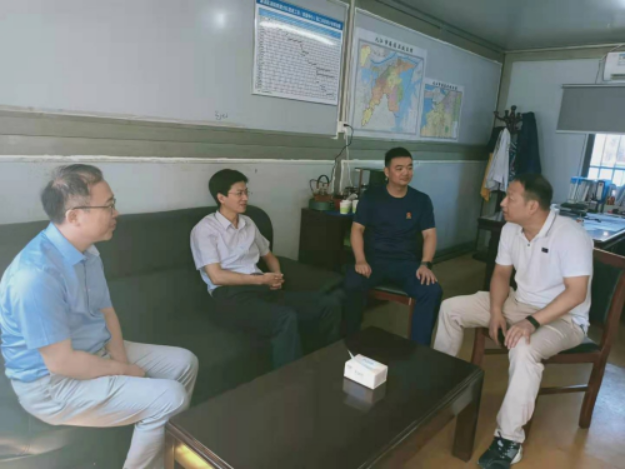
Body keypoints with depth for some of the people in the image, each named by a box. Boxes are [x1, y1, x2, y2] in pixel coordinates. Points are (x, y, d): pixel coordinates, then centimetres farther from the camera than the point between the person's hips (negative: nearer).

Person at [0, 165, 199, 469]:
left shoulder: (87, 251, 0)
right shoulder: (37, 274, -30)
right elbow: (61, 362, -27)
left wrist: (121, 360, -8)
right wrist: (125, 371, -14)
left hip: (97, 352, 9)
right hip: (51, 382, -9)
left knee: (184, 363, 6)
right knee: (168, 398, -21)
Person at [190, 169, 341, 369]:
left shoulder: (248, 223, 20)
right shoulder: (205, 229, -1)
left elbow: (268, 255, 29)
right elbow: (216, 276, -10)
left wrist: (277, 276, 5)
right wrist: (262, 279, -9)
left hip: (262, 289, 7)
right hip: (231, 296, -7)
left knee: (329, 305, -9)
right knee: (286, 319, -38)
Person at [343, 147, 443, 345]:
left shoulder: (421, 200, 8)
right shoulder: (371, 196, 4)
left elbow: (429, 235, 5)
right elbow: (357, 229, 1)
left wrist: (425, 264, -13)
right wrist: (360, 260, -16)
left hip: (407, 262, 2)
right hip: (374, 259, -1)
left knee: (433, 291, -26)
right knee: (352, 285, -32)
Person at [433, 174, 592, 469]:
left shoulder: (570, 235, -25)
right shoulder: (511, 230, -4)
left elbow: (576, 292, -28)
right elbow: (501, 273, 6)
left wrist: (533, 322, -36)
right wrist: (496, 310, -10)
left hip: (563, 318, -7)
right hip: (519, 303, 7)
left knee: (524, 349, -40)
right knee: (450, 308, -3)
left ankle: (509, 440, -25)